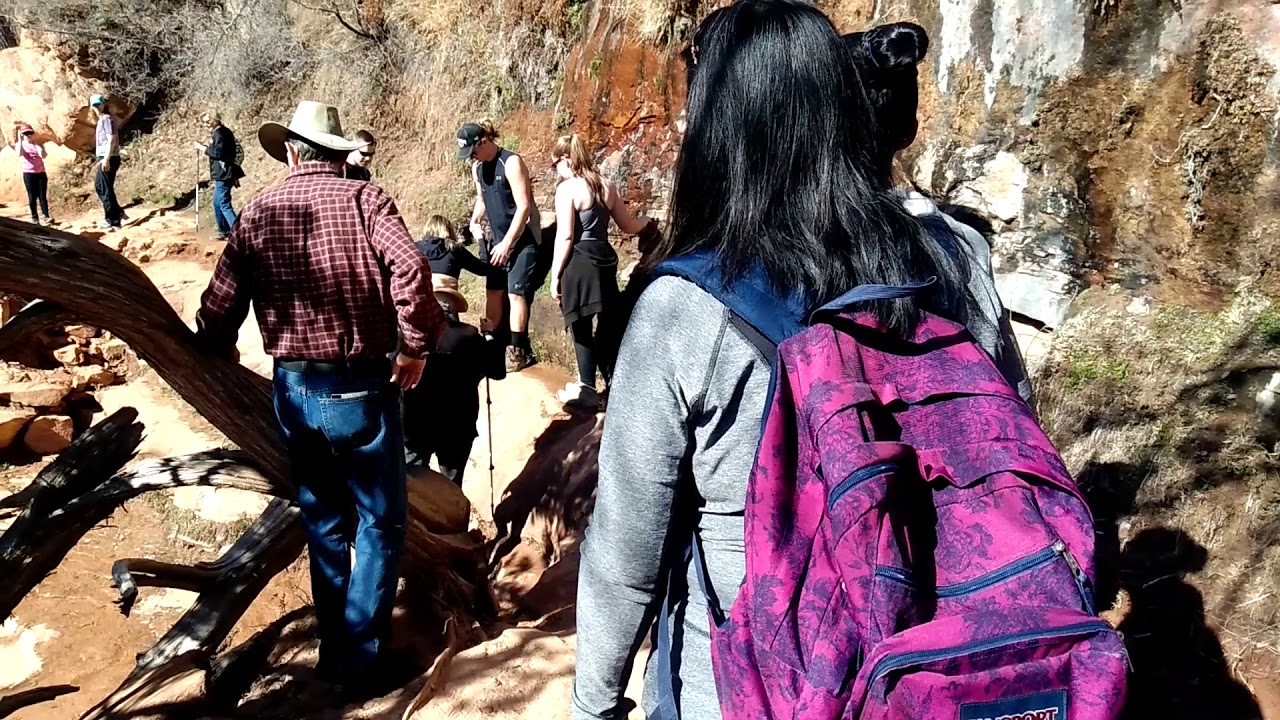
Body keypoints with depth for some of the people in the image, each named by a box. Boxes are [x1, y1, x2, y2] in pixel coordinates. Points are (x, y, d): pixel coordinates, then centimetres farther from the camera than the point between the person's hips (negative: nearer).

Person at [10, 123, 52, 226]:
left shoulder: (38, 144, 5)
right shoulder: (20, 144, 1)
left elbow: (43, 156, -12)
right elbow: (19, 154, -21)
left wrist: (37, 144, -17)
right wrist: (19, 140, -21)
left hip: (41, 172, 1)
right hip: (28, 173, -1)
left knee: (43, 195, -2)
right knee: (32, 196, 2)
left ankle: (46, 216, -3)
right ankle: (34, 217, 7)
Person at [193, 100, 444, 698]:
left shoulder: (257, 212, 3)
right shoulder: (364, 199, -6)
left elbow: (216, 312, 0)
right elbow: (410, 270, -23)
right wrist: (415, 345, -11)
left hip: (293, 391, 4)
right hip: (361, 388, -4)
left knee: (323, 524, 20)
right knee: (379, 522, 11)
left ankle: (334, 650, 30)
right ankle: (363, 656, 14)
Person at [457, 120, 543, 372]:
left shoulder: (511, 163, -18)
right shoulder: (477, 167, 6)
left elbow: (524, 207, -21)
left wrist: (507, 243, -22)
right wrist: (475, 222, 1)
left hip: (522, 239, -8)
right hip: (498, 239, 8)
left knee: (516, 293, -12)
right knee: (493, 291, 9)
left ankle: (517, 351, -7)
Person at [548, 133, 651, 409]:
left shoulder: (567, 188, -10)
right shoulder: (606, 187, 10)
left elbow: (565, 237, -14)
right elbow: (627, 225, 20)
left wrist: (555, 275, -8)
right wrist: (647, 221, 41)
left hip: (579, 263, -7)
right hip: (605, 260, 7)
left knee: (581, 328, 1)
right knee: (605, 325, 15)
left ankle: (587, 388, 5)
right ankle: (613, 381, 24)